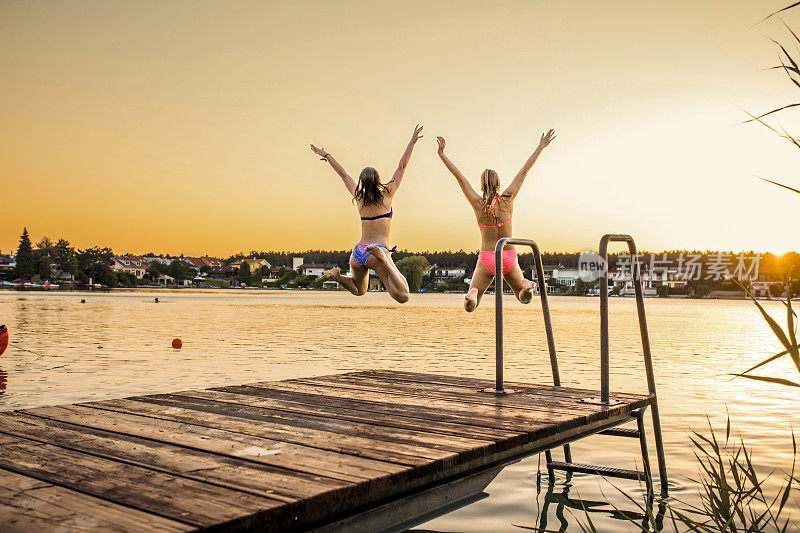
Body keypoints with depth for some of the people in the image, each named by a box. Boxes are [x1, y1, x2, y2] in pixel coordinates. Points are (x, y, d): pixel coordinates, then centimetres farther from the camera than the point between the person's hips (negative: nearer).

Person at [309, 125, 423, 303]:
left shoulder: (359, 198, 10)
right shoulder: (387, 195, 0)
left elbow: (343, 174, 21)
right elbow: (402, 166, 5)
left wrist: (326, 155, 33)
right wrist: (412, 142, 11)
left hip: (357, 253, 6)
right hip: (377, 250, -6)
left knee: (358, 290, 32)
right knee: (402, 297, -21)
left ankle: (337, 275, 3)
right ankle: (381, 257, -35)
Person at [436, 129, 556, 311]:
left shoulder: (478, 203, -9)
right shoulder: (507, 199, -6)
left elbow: (459, 177, -6)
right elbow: (524, 171, 0)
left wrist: (442, 154, -1)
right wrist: (540, 147, 5)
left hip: (486, 259, -1)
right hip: (509, 258, 1)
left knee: (471, 306, 9)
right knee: (523, 297, 24)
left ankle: (473, 293, -28)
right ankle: (526, 284, -12)